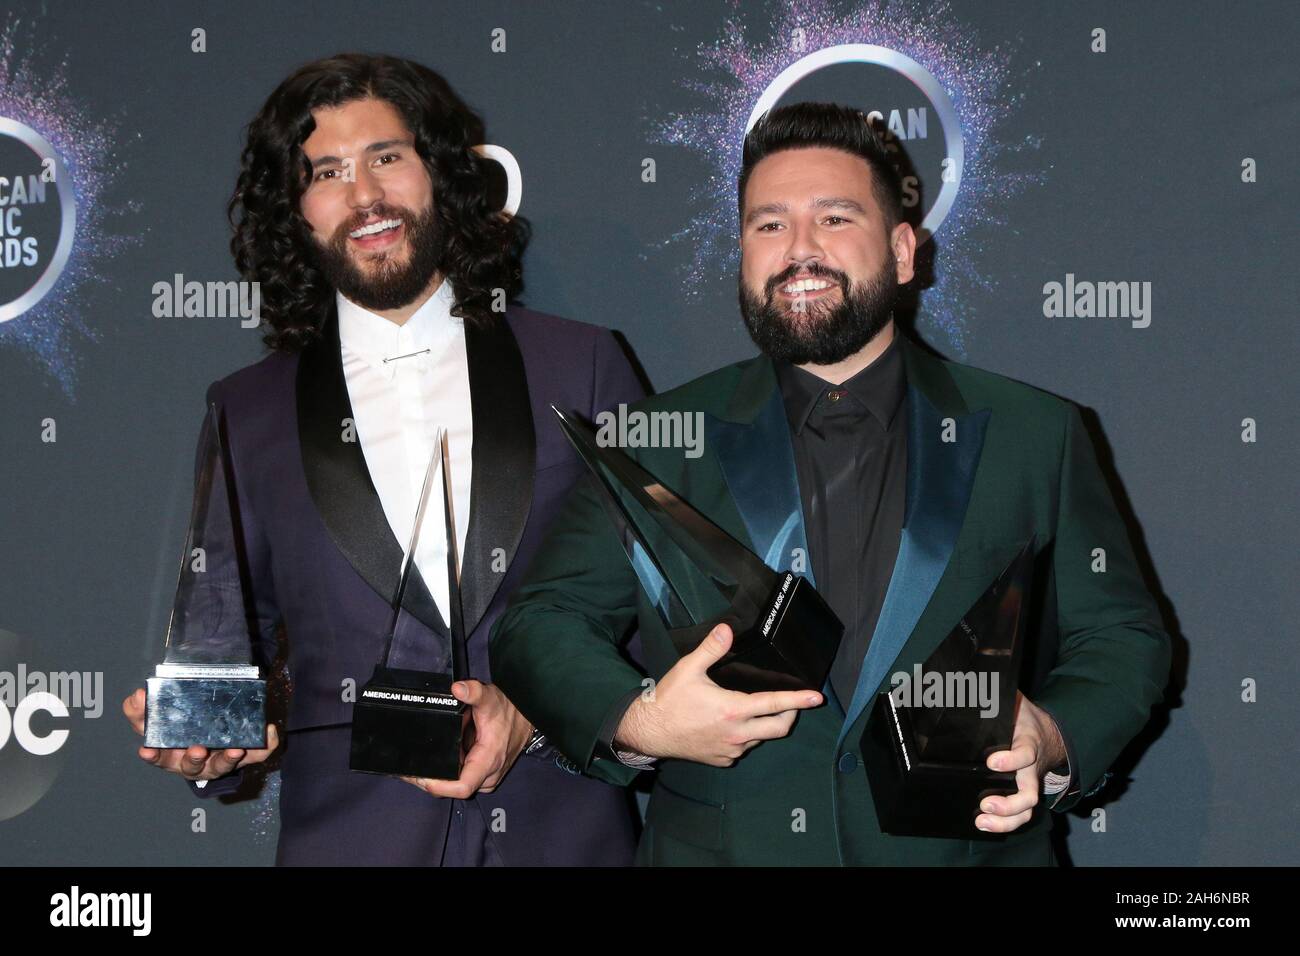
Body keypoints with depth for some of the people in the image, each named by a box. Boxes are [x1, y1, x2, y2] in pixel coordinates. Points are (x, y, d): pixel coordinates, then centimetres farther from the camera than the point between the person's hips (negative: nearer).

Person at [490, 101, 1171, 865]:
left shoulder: (1037, 437, 2)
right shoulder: (658, 441, 3)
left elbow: (1125, 638, 4)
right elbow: (541, 627, 2)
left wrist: (1051, 741, -16)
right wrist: (635, 718, -19)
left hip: (965, 850, 0)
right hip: (716, 849, 1)